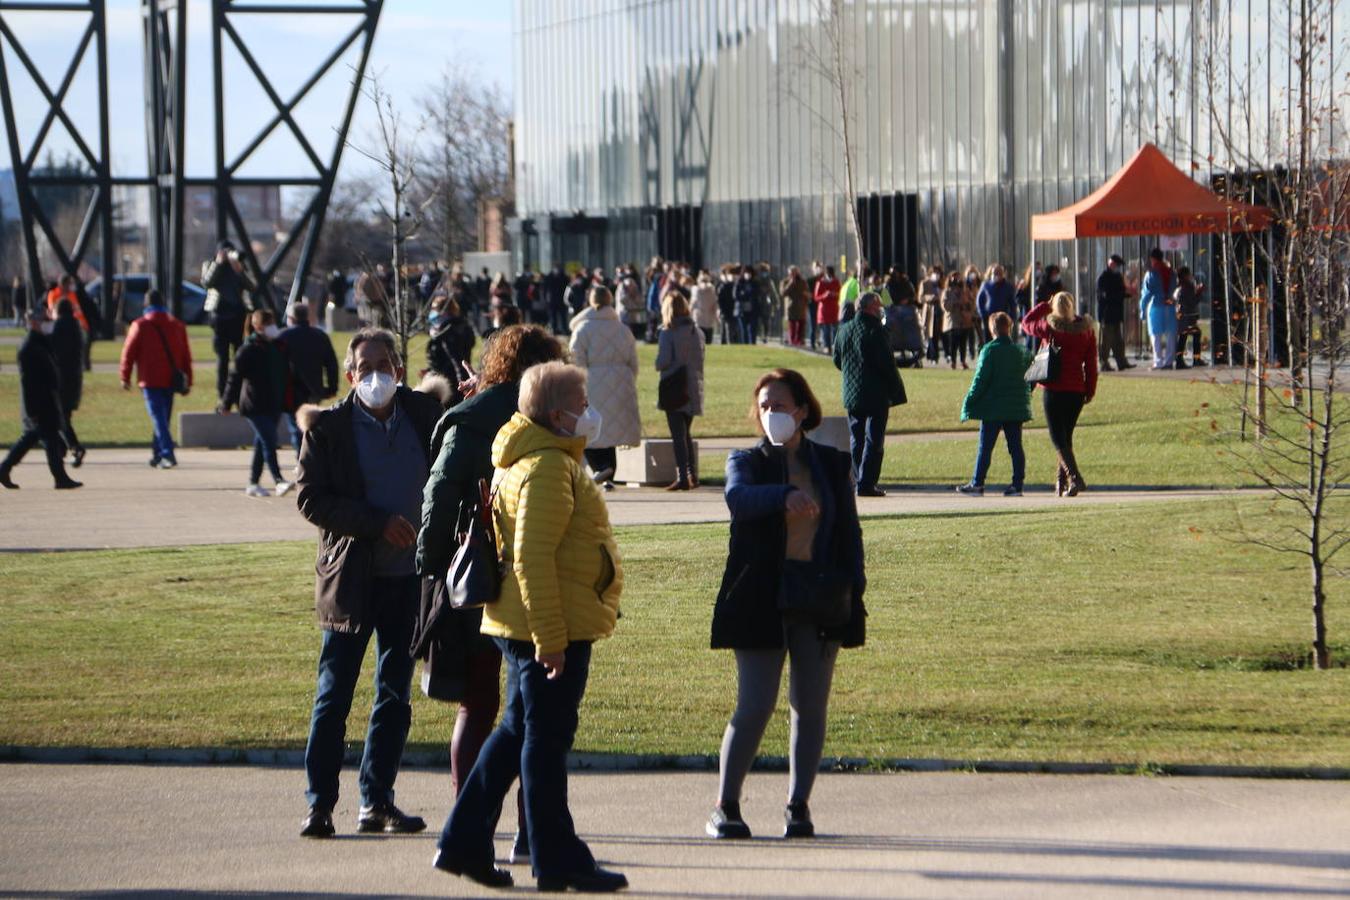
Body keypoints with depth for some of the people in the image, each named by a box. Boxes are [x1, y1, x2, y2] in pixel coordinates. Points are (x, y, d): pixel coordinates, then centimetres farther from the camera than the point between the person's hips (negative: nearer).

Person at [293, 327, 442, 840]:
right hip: (350, 578, -3)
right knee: (333, 696, -1)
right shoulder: (329, 427, -5)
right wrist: (378, 522, -18)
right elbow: (310, 498, -11)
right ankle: (319, 804, 4)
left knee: (395, 696, 8)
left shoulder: (423, 415, 5)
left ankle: (377, 801, 15)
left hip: (409, 578, 4)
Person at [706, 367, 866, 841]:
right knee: (755, 705, -7)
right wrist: (785, 495, -39)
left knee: (810, 707, 4)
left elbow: (849, 531, 13)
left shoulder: (833, 464, 11)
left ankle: (798, 806, 13)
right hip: (762, 601, -3)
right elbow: (739, 497, -20)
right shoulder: (747, 462, 4)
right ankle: (725, 806, 3)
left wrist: (853, 589, 0)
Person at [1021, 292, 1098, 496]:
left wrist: (1045, 305, 14)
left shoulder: (1049, 327, -8)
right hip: (1077, 389, 4)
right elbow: (1091, 364, 5)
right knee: (1066, 436, 17)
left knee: (1059, 439, -4)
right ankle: (1061, 481, 19)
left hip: (1054, 389, -4)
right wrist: (1090, 391, 11)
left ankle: (1075, 478, -20)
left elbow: (1026, 323, 12)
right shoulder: (1086, 330, 3)